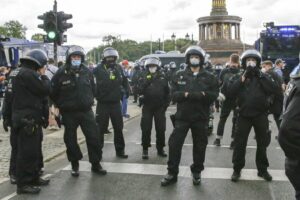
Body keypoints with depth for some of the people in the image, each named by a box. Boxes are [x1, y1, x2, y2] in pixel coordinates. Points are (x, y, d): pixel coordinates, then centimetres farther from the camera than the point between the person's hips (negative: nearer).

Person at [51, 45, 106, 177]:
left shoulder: (87, 72, 3)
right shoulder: (61, 74, -8)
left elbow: (92, 89, 17)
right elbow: (53, 93, 0)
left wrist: (89, 101, 11)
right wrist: (61, 106, 3)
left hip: (86, 111, 2)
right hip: (69, 114, -2)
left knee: (94, 137, 1)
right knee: (71, 140, 8)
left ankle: (96, 165, 15)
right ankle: (74, 166, 25)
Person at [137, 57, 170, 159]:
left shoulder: (162, 77, 5)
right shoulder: (144, 78, 1)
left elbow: (167, 92, 10)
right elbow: (139, 91, -12)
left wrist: (166, 103, 3)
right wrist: (145, 82, -24)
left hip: (160, 107, 2)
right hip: (147, 107, -1)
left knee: (161, 129, 7)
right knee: (146, 129, 0)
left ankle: (160, 149, 20)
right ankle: (145, 149, 10)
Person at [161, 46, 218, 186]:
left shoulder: (209, 78, 4)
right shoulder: (180, 76, 6)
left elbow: (214, 95, -6)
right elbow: (173, 94, -4)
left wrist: (201, 94, -22)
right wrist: (186, 94, -21)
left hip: (200, 117, 0)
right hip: (182, 116, 0)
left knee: (199, 146, 9)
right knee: (174, 143, -2)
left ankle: (197, 172, 27)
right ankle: (172, 173, 11)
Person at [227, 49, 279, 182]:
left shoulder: (263, 77, 6)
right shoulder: (238, 77, 5)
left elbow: (274, 89, -11)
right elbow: (230, 92, -13)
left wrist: (260, 75, -15)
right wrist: (243, 78, -16)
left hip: (261, 115, 1)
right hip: (244, 115, -1)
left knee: (262, 143, 10)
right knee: (239, 144, 2)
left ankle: (262, 169, 25)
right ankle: (237, 169, 15)